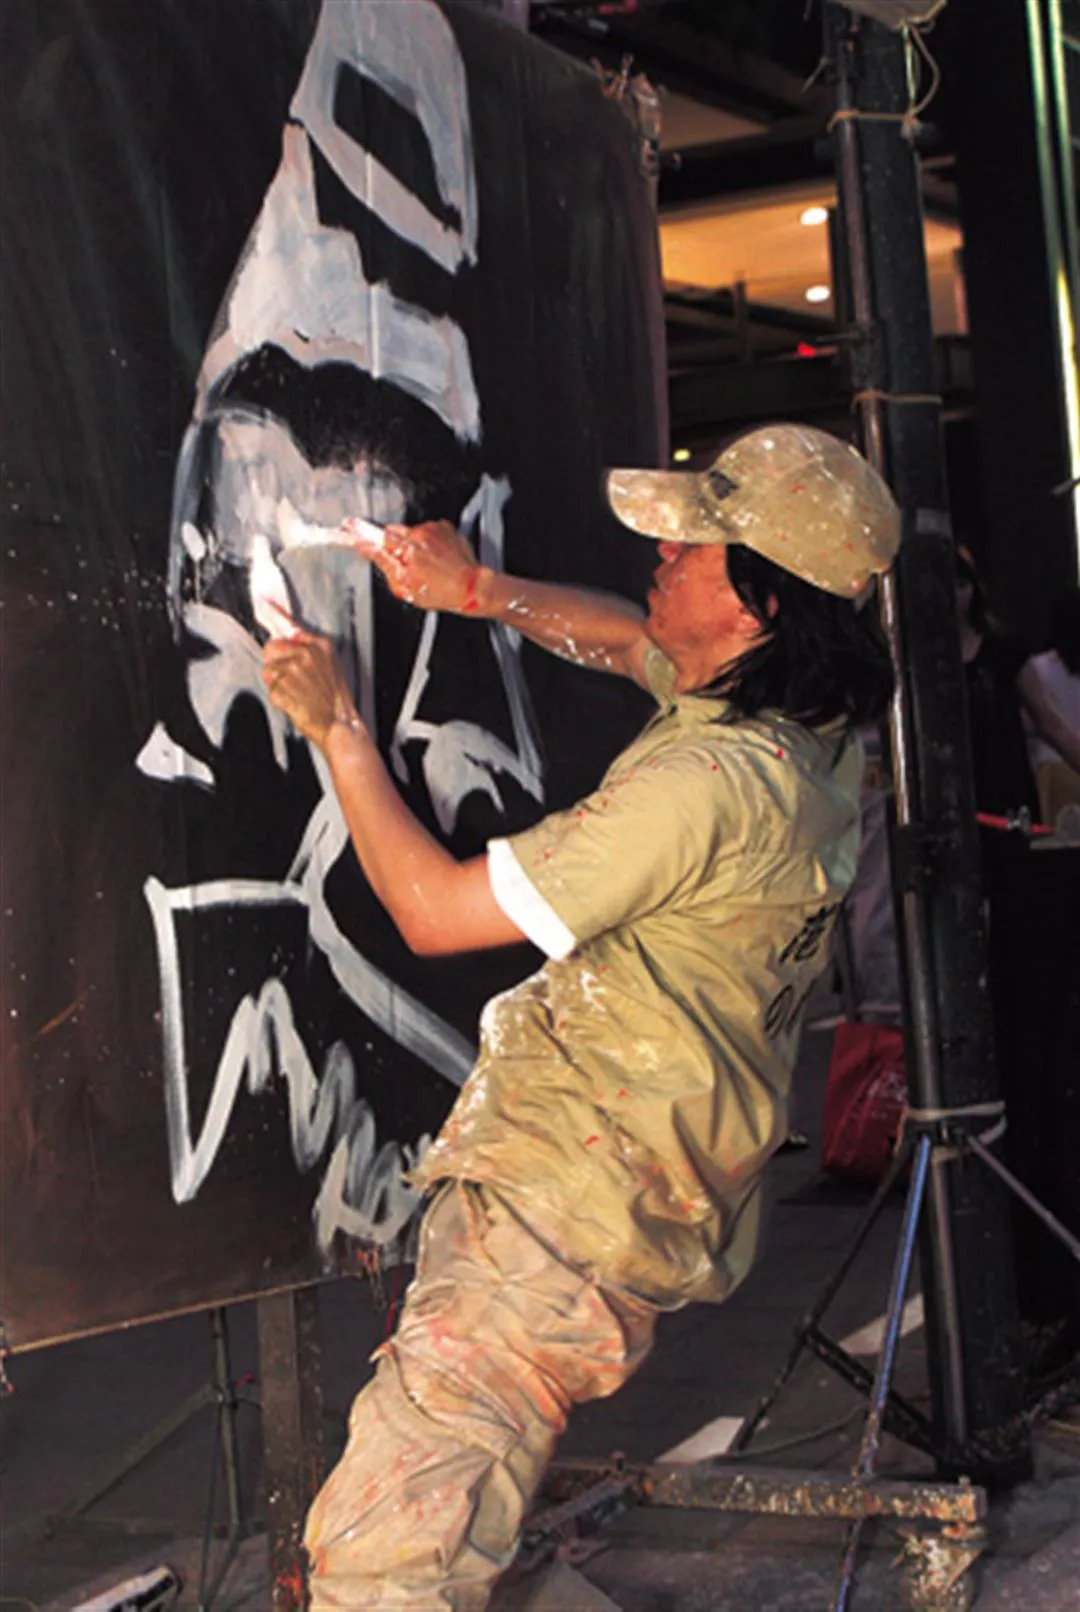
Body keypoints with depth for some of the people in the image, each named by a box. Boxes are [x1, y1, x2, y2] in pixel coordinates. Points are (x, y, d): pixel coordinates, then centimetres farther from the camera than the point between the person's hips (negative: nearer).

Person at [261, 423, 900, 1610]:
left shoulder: (703, 786, -26)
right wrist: (480, 591, 12)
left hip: (568, 1219, -11)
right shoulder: (808, 728, 4)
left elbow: (431, 910, -18)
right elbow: (626, 640, 26)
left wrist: (336, 727, -7)